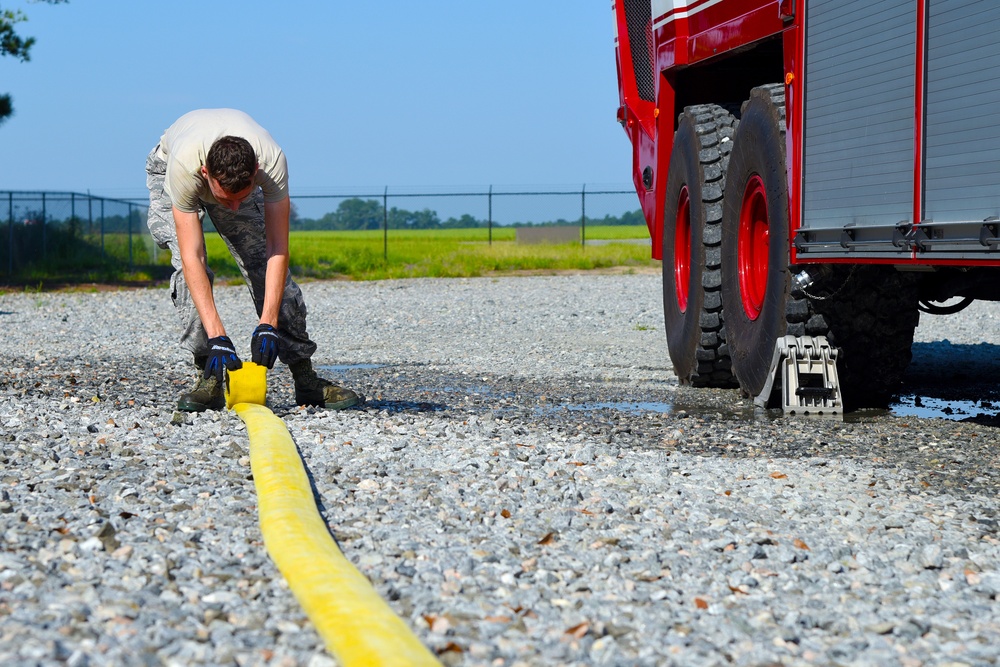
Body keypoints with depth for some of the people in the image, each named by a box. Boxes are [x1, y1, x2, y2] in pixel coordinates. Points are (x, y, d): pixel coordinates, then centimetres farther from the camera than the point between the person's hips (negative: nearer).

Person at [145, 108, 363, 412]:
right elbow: (192, 257, -45)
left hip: (241, 178, 2)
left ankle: (306, 379, -1)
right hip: (164, 169, -2)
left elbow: (277, 249, -36)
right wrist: (217, 337, -50)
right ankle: (209, 378, -21)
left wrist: (267, 325, -42)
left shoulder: (272, 161, -41)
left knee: (268, 267, -9)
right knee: (188, 267, -25)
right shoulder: (183, 167, -46)